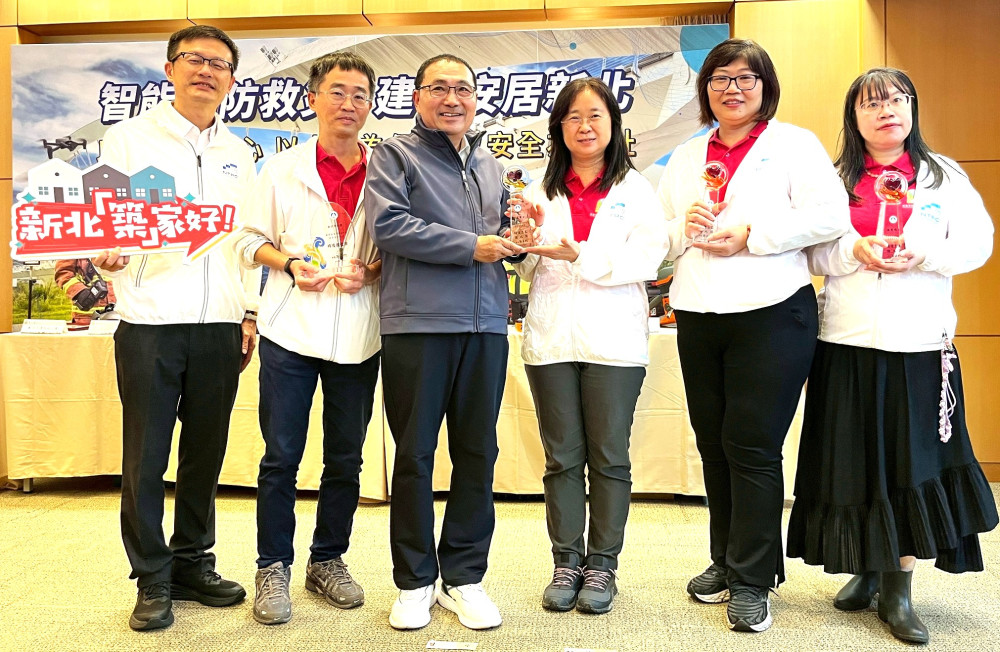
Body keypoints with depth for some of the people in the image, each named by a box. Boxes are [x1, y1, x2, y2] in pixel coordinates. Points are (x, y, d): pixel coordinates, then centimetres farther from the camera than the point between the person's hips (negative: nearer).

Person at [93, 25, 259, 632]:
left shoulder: (238, 153, 17)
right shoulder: (129, 137, 6)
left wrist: (250, 311, 11)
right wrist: (107, 254, -21)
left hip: (220, 325, 4)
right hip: (150, 320, -3)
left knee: (206, 453, 10)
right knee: (146, 457, 0)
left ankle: (192, 564, 25)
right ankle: (153, 580, 15)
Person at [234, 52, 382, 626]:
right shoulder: (282, 170, 4)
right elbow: (251, 240, 6)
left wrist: (372, 270, -10)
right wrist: (290, 264, -12)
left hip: (358, 336, 2)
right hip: (291, 329, -1)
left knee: (346, 458, 10)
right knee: (282, 456, 3)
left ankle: (329, 560, 27)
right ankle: (274, 569, 18)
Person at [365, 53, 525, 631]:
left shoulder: (490, 165, 20)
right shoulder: (395, 155, 3)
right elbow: (388, 224, -12)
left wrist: (514, 238, 2)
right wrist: (471, 245, -13)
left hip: (486, 327, 5)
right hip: (418, 324, -4)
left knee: (477, 453, 8)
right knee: (415, 454, 4)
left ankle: (464, 576, 22)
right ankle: (415, 582, 18)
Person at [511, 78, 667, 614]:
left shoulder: (635, 189, 4)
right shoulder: (541, 190, 12)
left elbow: (646, 258, -9)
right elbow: (524, 270, 11)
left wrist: (578, 256, -18)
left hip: (613, 341, -2)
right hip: (551, 340, 2)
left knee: (609, 456, 6)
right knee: (562, 458, 9)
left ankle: (602, 565, 20)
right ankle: (566, 563, 21)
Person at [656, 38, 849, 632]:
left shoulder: (795, 144, 4)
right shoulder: (686, 158, 18)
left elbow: (830, 217, -8)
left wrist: (750, 236, -15)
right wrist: (684, 226, -6)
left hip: (772, 314, -5)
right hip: (698, 316, 5)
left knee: (752, 446, -4)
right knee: (714, 444, 11)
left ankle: (753, 582, 9)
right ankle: (727, 560, 27)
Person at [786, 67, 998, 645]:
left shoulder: (945, 176, 9)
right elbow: (809, 251, 2)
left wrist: (920, 255, -15)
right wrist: (854, 250, -15)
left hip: (920, 343, 0)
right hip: (847, 342, 1)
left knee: (913, 462, -1)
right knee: (852, 462, 5)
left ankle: (899, 591, 11)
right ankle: (866, 571, 23)